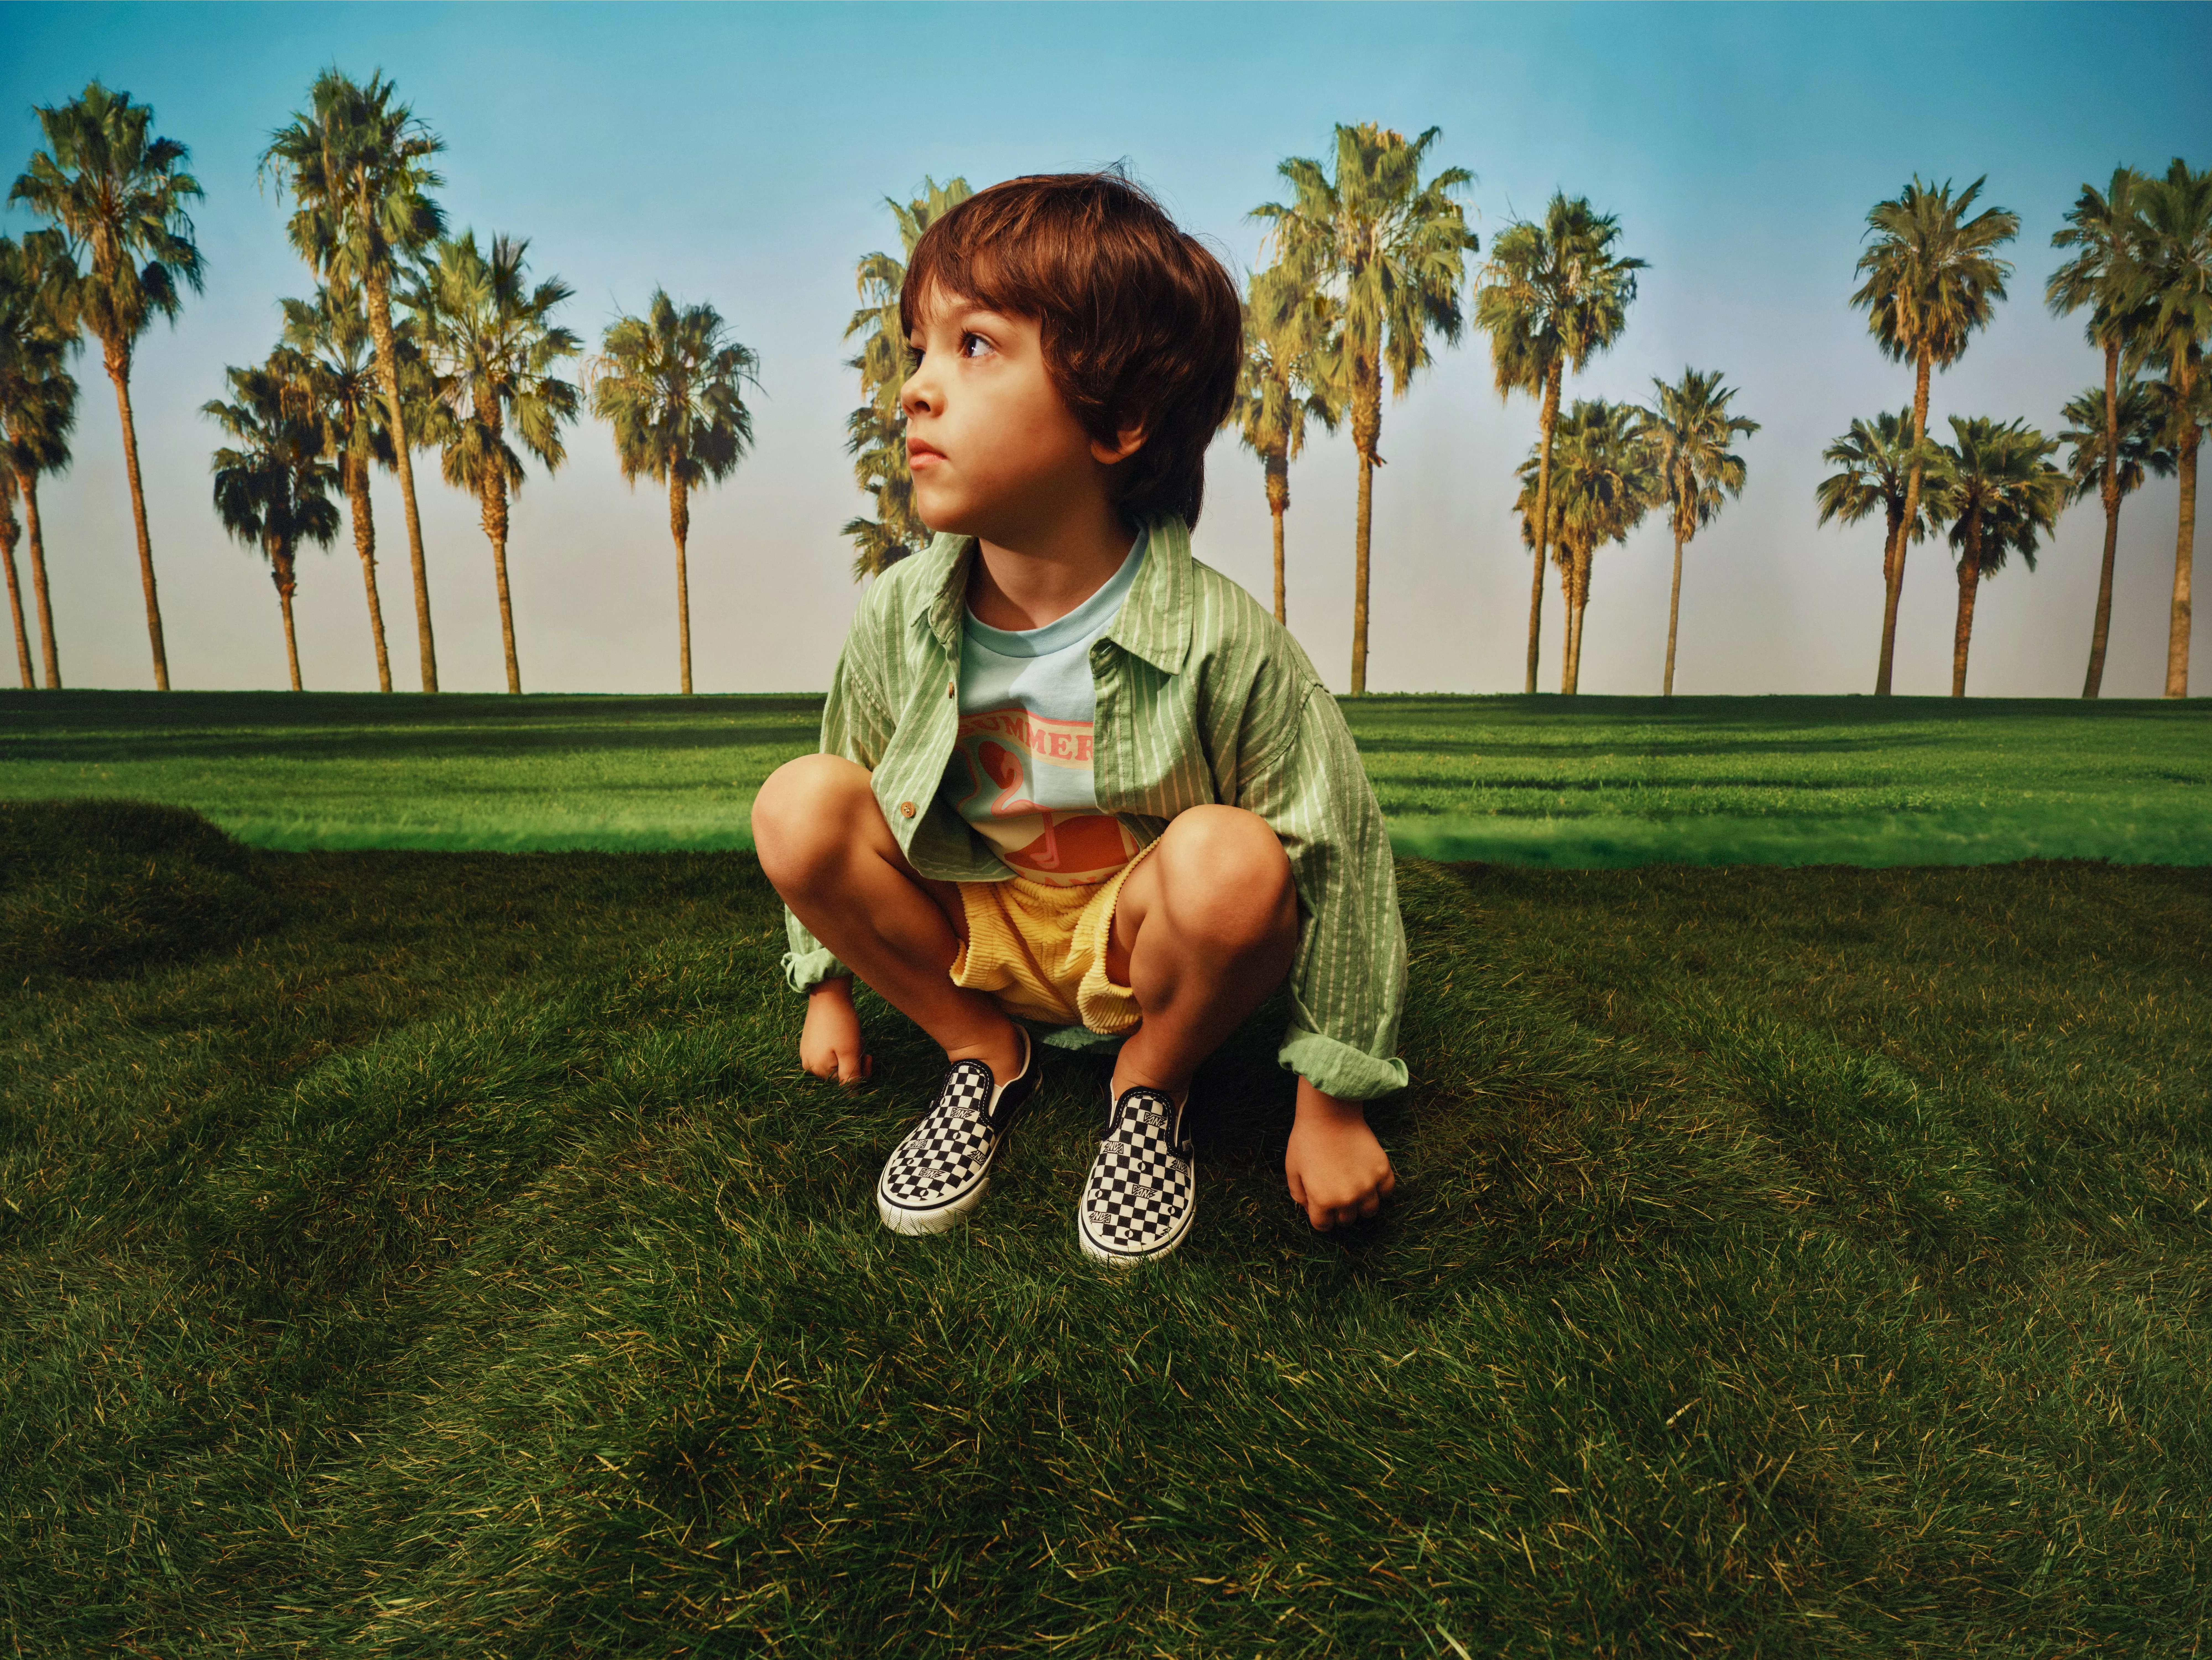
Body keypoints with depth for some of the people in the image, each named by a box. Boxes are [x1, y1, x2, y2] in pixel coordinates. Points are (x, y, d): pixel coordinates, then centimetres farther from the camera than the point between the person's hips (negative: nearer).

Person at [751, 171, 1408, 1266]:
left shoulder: (1220, 643, -25)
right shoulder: (898, 619, -13)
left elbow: (1337, 854, -16)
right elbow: (846, 817, 5)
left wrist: (1333, 1102, -11)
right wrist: (829, 984, 12)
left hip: (1139, 944, -2)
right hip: (973, 930, 3)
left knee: (1233, 858, -35)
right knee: (797, 805, -20)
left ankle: (1152, 1086, -1)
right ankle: (983, 1054, 2)